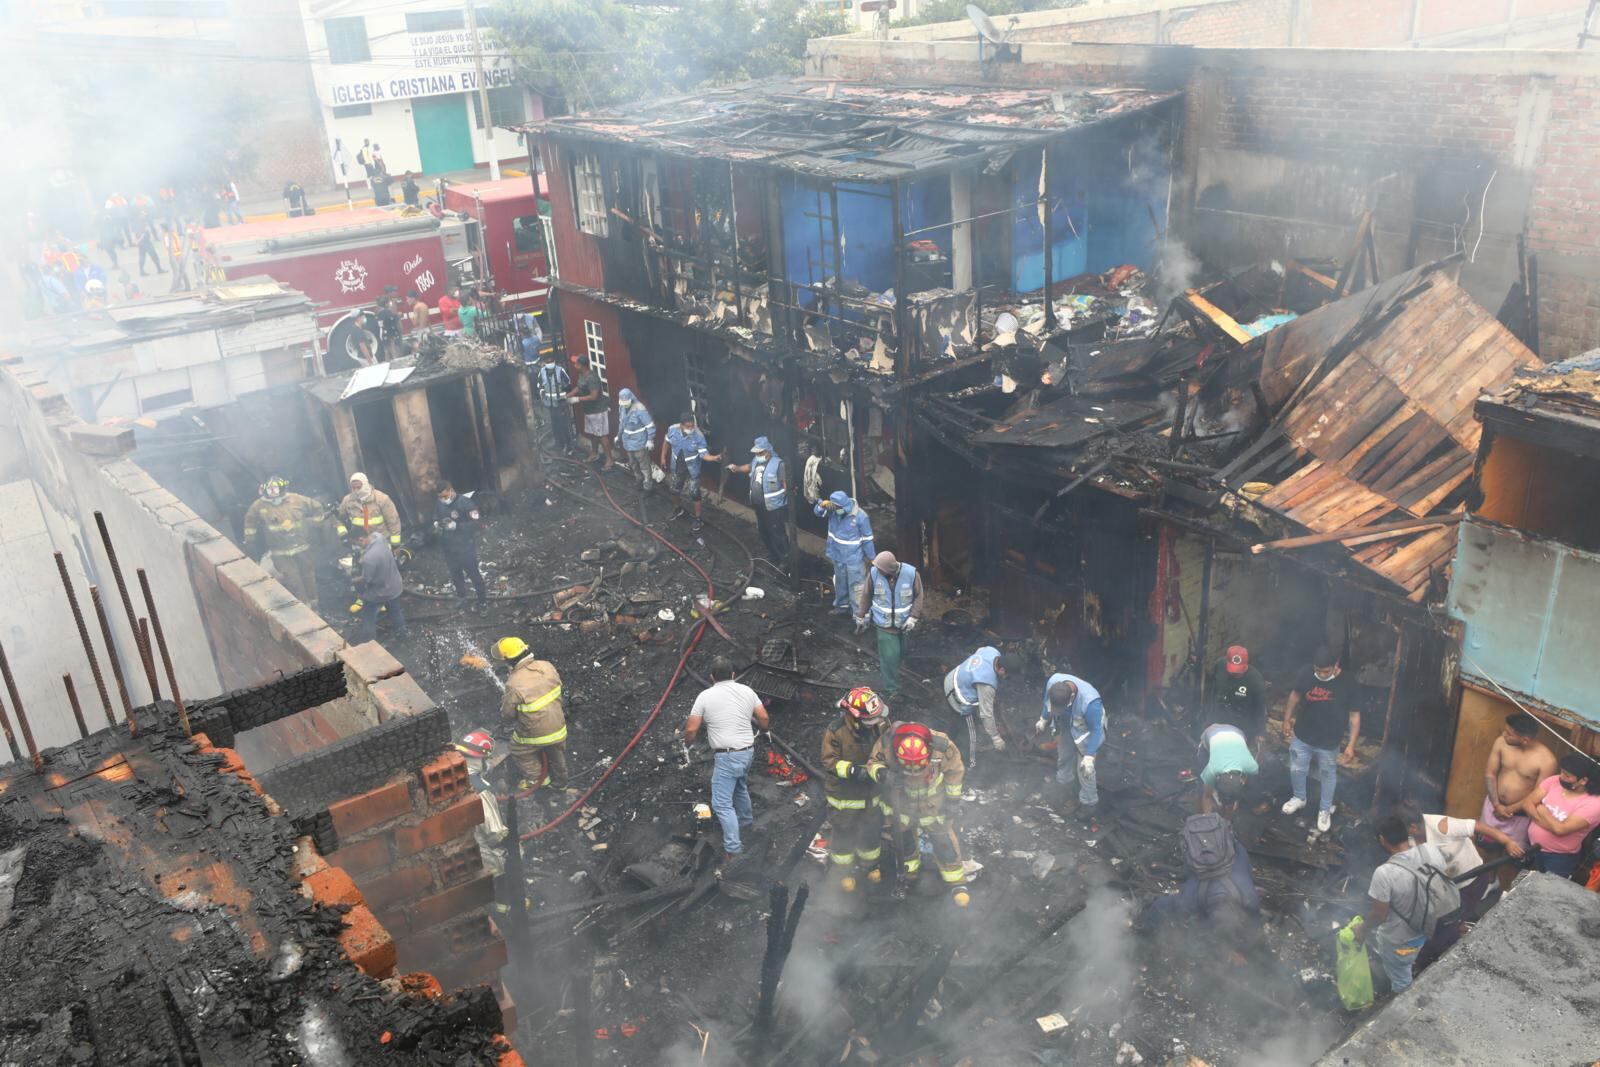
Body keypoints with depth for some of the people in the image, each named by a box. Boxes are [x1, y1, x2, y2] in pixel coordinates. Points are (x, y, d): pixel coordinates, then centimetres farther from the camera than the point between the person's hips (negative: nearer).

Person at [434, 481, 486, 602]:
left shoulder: (465, 503, -20)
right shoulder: (439, 504, -1)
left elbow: (477, 522, -24)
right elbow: (435, 516, 17)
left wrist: (456, 525, -30)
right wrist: (436, 523, -8)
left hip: (465, 547, -6)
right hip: (449, 547, 6)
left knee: (473, 573, 6)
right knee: (455, 574, 21)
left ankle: (483, 599, 24)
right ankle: (461, 598, 40)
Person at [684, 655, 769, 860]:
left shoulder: (705, 696, -8)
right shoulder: (747, 691, 3)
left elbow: (691, 730, -7)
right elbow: (764, 719, 4)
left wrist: (688, 741, 15)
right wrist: (762, 727, 27)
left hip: (726, 757, -6)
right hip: (747, 752, 6)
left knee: (722, 804, -1)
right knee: (740, 787, 31)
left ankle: (733, 849, -4)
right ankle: (746, 821, 50)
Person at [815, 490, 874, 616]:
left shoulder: (860, 516, -25)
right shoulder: (833, 510, -11)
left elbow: (867, 538, -16)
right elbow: (817, 512, -3)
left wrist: (871, 557, -8)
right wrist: (822, 504, -26)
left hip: (854, 558, -6)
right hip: (837, 555, 6)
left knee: (856, 585, 3)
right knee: (840, 582, 23)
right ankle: (842, 605, 43)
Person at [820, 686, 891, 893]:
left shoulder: (879, 724, -15)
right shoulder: (836, 732, -28)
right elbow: (829, 760, -21)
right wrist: (852, 770, -34)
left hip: (871, 790, 4)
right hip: (844, 793, -4)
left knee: (872, 830, 20)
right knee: (844, 834, 12)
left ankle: (870, 865, 46)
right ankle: (845, 872, 35)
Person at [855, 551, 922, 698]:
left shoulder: (911, 574, -21)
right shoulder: (874, 573, -20)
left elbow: (918, 596, -7)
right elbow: (866, 596, -5)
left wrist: (913, 618, -15)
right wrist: (860, 617, 3)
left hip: (903, 623, 2)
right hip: (884, 623, -2)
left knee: (900, 654, 17)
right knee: (890, 656, -4)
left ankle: (883, 667, 49)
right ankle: (891, 689, 13)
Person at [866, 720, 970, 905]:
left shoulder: (941, 746, -34)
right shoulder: (887, 742, -35)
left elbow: (955, 768, -13)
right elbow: (873, 762, -15)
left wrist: (953, 797, -2)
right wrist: (881, 774, -38)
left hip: (932, 803, -1)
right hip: (899, 799, 2)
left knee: (943, 840, 9)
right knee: (903, 840, 21)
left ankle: (956, 880, 34)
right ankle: (909, 873, 50)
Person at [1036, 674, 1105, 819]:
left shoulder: (1090, 702, -46)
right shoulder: (1052, 681, -33)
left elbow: (1096, 730, -29)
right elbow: (1047, 702, -7)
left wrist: (1089, 757, -31)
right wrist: (1043, 720, 8)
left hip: (1085, 732, -5)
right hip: (1065, 726, 5)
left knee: (1084, 769, 6)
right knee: (1063, 755, 27)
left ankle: (1089, 802, 29)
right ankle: (1064, 779, 56)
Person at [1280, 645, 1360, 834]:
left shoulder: (1347, 685, -24)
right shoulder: (1306, 676, -17)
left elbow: (1354, 716, -15)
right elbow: (1295, 696, 2)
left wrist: (1351, 745, -16)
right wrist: (1287, 720, 7)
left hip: (1328, 743, -2)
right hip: (1301, 737, 2)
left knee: (1328, 776, 20)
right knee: (1296, 769, 22)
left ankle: (1325, 810, 44)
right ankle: (1299, 798, 51)